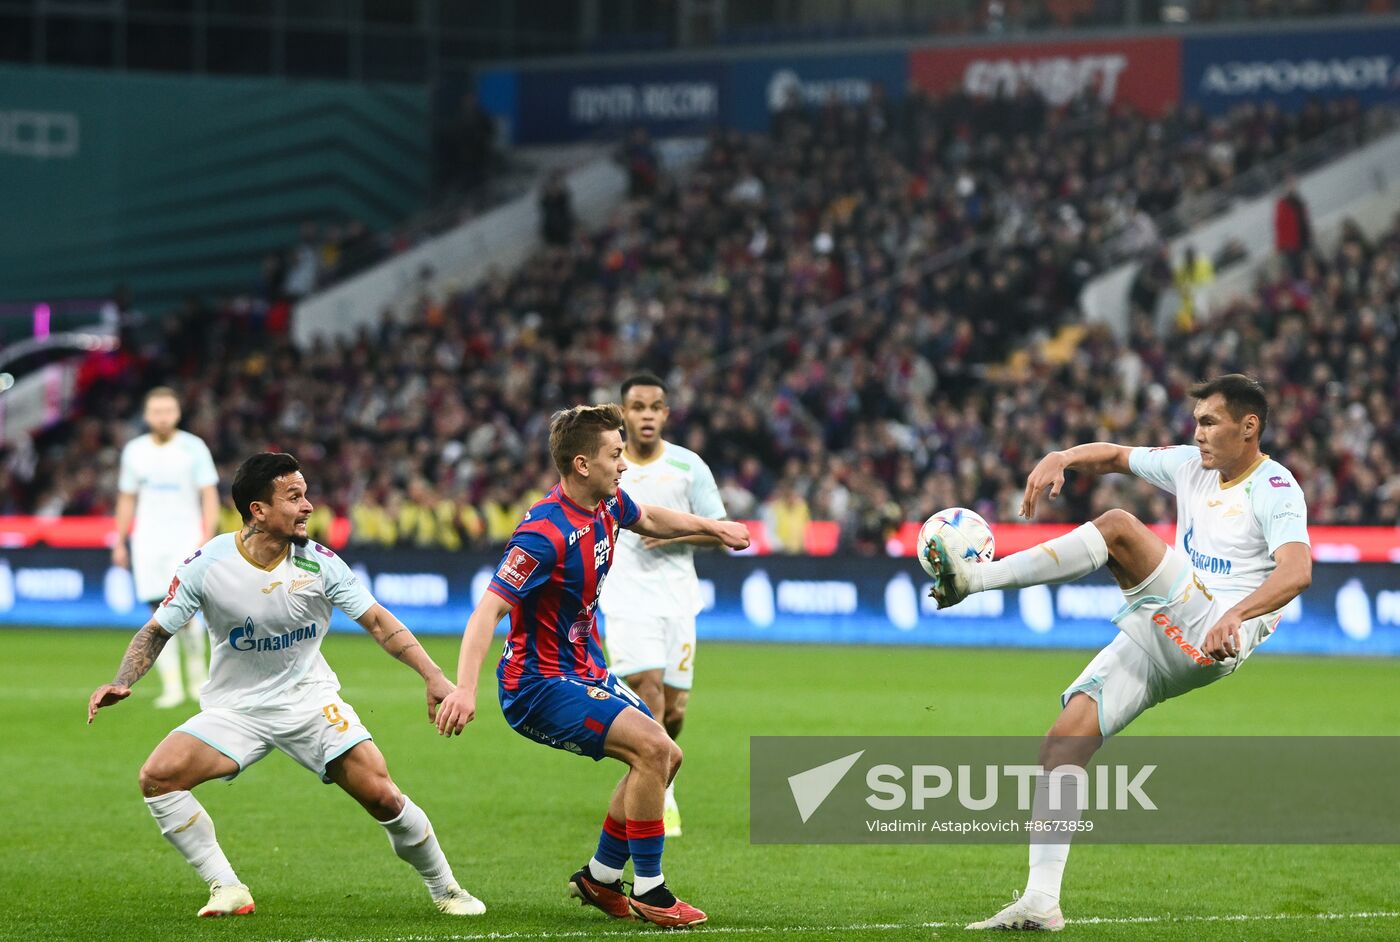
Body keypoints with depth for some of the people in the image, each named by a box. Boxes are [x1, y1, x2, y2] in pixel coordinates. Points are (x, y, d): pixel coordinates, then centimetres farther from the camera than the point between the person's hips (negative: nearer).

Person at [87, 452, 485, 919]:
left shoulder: (319, 562, -10)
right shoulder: (207, 564, -13)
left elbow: (378, 621, -6)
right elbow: (156, 631, -4)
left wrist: (432, 675, -17)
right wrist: (121, 683, -20)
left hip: (312, 700, 0)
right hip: (235, 709, 0)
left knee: (382, 796, -13)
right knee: (157, 776, -22)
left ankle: (445, 889, 12)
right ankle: (227, 889, -12)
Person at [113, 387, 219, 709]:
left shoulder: (193, 448, -1)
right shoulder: (134, 451, 9)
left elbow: (209, 497, -2)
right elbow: (127, 499, 16)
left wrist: (207, 539, -12)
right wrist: (120, 543, 12)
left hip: (185, 539, -3)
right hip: (147, 543, 3)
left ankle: (197, 672, 9)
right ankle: (171, 685, 1)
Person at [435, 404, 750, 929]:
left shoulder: (608, 505, 1)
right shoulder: (545, 534, -27)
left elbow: (649, 520, 28)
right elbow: (489, 608, -33)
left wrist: (711, 527, 28)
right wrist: (464, 688, -43)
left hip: (586, 671, 10)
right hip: (540, 684, -10)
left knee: (665, 757, 12)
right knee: (651, 746, -22)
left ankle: (600, 878, 23)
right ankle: (649, 893, -12)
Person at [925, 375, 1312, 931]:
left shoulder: (1274, 489, -5)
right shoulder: (1190, 466, 18)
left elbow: (1297, 572, -22)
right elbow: (1114, 457, 29)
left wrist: (1236, 615, -39)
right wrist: (1061, 459, 7)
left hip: (1212, 638, -7)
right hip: (1156, 641, 7)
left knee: (1118, 527, -24)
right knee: (1063, 742, -9)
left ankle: (974, 578, -25)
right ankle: (1041, 902, -10)